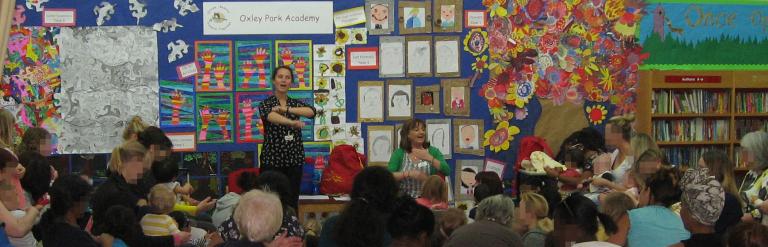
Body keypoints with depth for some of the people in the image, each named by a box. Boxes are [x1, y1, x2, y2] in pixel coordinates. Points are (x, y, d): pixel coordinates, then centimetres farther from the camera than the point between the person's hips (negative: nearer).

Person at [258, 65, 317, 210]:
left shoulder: (296, 103, 11)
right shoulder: (266, 104, -1)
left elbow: (311, 111, -11)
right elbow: (272, 116, -25)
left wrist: (286, 108, -21)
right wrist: (292, 122, -44)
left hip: (294, 160, 3)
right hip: (272, 160, -3)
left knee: (292, 203, 3)